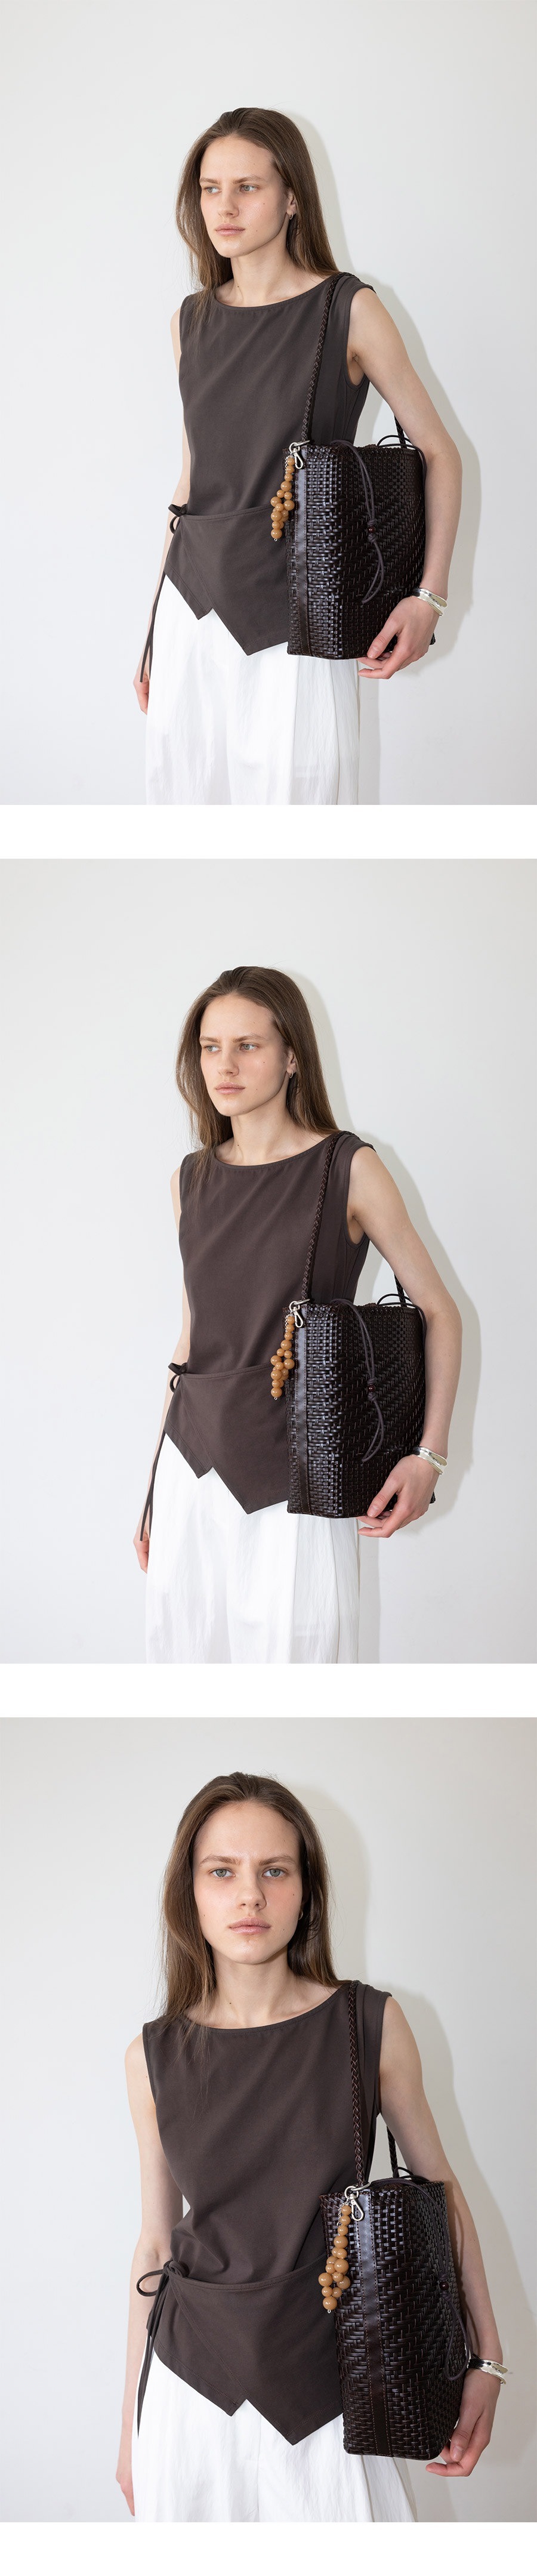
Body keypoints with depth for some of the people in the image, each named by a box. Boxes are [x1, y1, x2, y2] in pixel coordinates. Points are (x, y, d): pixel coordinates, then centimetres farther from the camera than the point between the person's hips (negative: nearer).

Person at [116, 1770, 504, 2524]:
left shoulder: (372, 2024, -7)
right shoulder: (154, 2058, -2)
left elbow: (440, 2191, 3)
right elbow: (157, 2242, 6)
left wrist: (485, 2357, 0)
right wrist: (131, 2426, 11)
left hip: (327, 2383, -1)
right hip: (193, 2380, 1)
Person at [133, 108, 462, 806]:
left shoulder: (348, 310, -5)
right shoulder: (193, 320, 9)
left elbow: (440, 453, -1)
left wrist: (431, 595, -14)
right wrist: (155, 625, 16)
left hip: (294, 614, -4)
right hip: (194, 602, 5)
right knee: (185, 793, 7)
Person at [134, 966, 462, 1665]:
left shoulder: (348, 1169, -5)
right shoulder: (193, 1179, 8)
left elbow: (440, 1312, -2)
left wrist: (431, 1455, -14)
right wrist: (156, 1484, 17)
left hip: (294, 1472, -4)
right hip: (194, 1461, 4)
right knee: (185, 1652, 7)